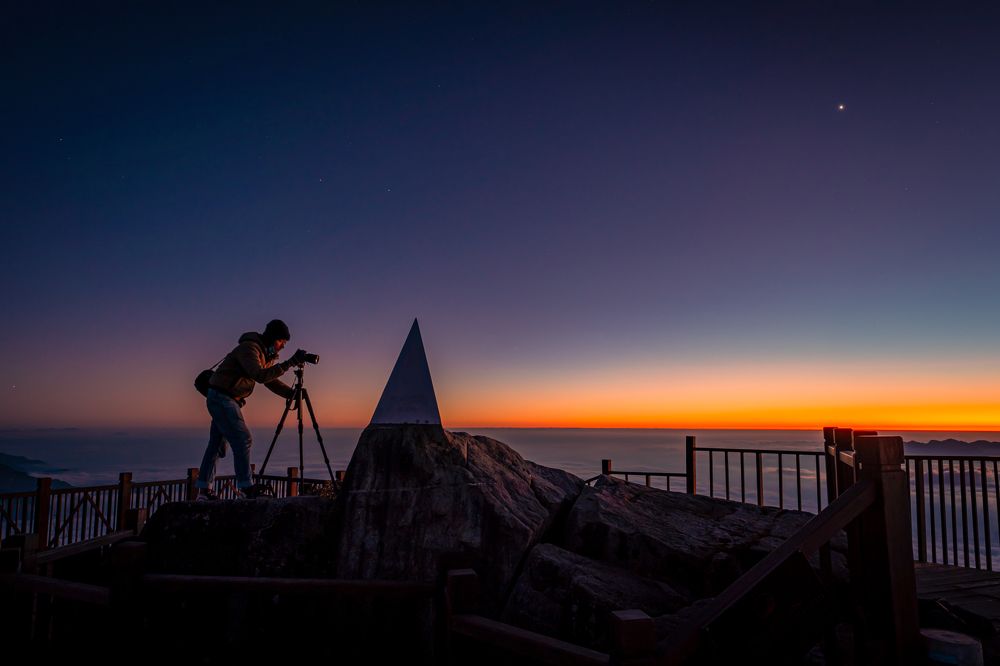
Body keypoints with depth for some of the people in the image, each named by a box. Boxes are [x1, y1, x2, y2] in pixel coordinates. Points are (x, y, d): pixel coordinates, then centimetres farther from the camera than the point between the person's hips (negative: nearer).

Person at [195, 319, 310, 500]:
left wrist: (290, 393, -1)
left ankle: (204, 490, 17)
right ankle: (245, 487, -14)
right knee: (243, 439, -15)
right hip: (221, 398, -10)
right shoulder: (249, 348, -19)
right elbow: (261, 376, -33)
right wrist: (289, 363, -34)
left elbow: (270, 380, 14)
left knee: (217, 444, 11)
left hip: (227, 400, 10)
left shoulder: (264, 353, 11)